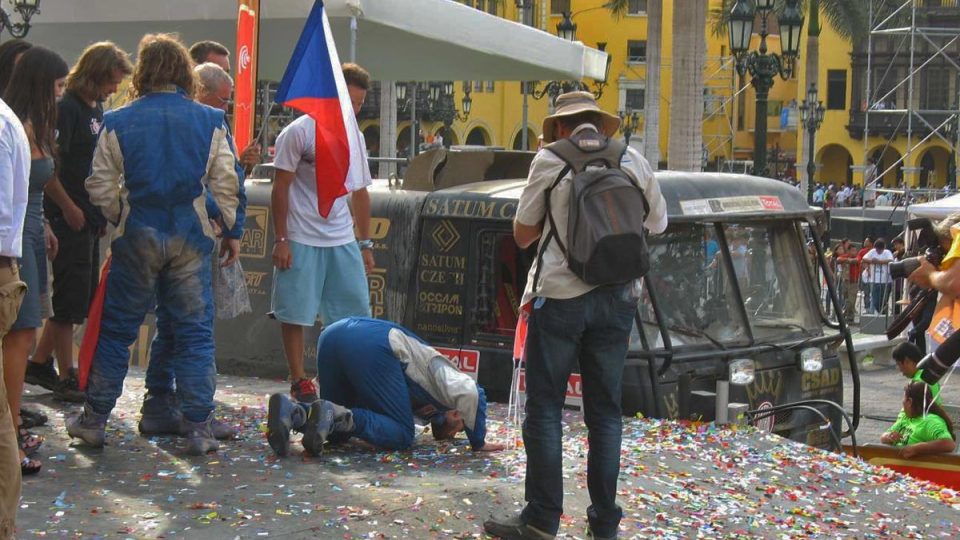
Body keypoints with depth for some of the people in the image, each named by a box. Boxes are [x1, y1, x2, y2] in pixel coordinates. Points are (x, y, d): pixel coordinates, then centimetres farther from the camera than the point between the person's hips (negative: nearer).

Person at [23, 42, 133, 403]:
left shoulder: (97, 109, 14)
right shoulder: (66, 109, -14)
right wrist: (69, 208, -16)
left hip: (91, 218, 9)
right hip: (69, 219, -9)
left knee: (83, 298, 14)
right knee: (70, 297, -2)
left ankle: (39, 364, 26)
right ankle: (66, 377, 6)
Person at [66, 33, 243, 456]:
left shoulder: (118, 122, -2)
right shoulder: (210, 121, -2)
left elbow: (100, 186, -1)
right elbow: (226, 184, -2)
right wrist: (233, 231, 9)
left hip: (137, 236, 0)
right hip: (191, 239, 0)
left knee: (116, 329, 11)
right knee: (195, 332, 6)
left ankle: (93, 420, 17)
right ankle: (199, 429, 5)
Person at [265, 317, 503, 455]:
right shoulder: (448, 376, 18)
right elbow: (471, 393, -2)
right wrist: (479, 443, 7)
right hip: (372, 344, -8)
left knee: (337, 432, 17)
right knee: (402, 435, 2)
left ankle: (292, 411, -13)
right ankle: (335, 415, -21)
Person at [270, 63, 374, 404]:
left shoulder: (354, 136, 12)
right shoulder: (300, 132, -6)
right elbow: (281, 188, -7)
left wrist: (365, 243, 16)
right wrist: (280, 240, -11)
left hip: (343, 241, 6)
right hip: (301, 240, -5)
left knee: (354, 312, 3)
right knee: (294, 314, 1)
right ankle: (299, 380, 11)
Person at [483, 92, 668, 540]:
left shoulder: (550, 160, -3)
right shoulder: (634, 162, 6)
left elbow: (522, 234, 3)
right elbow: (657, 225, 17)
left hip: (560, 296, -3)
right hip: (617, 297, 4)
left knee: (544, 407, 3)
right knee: (605, 410, 10)